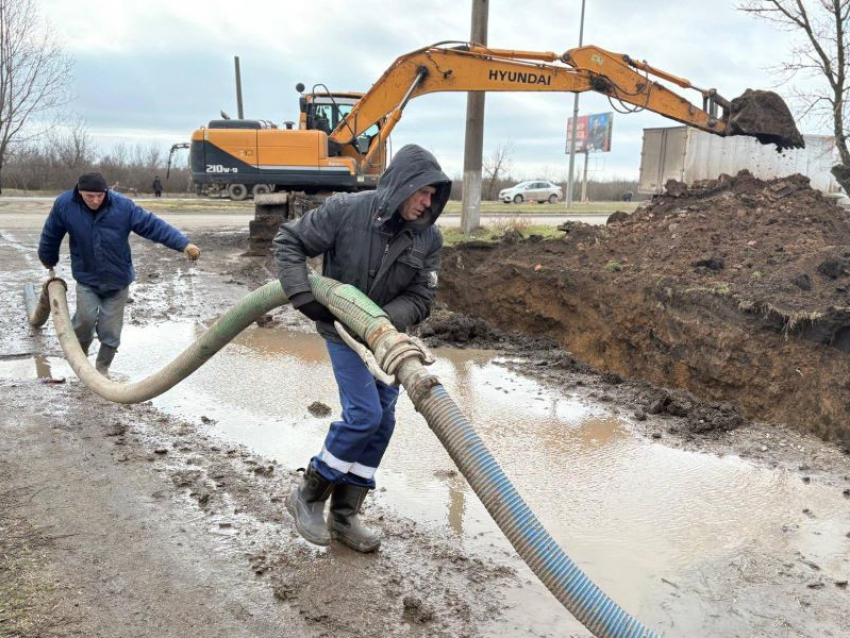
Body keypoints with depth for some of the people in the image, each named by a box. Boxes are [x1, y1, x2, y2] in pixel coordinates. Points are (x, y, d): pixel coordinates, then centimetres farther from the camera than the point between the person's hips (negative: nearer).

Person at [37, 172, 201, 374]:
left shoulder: (123, 206, -19)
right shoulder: (64, 205, -14)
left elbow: (153, 225, -20)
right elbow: (51, 235, 4)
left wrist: (184, 244, -29)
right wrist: (49, 261, 18)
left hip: (117, 280, 0)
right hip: (86, 278, 0)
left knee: (110, 330, 3)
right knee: (86, 318, -16)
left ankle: (102, 369, 25)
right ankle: (79, 354, 16)